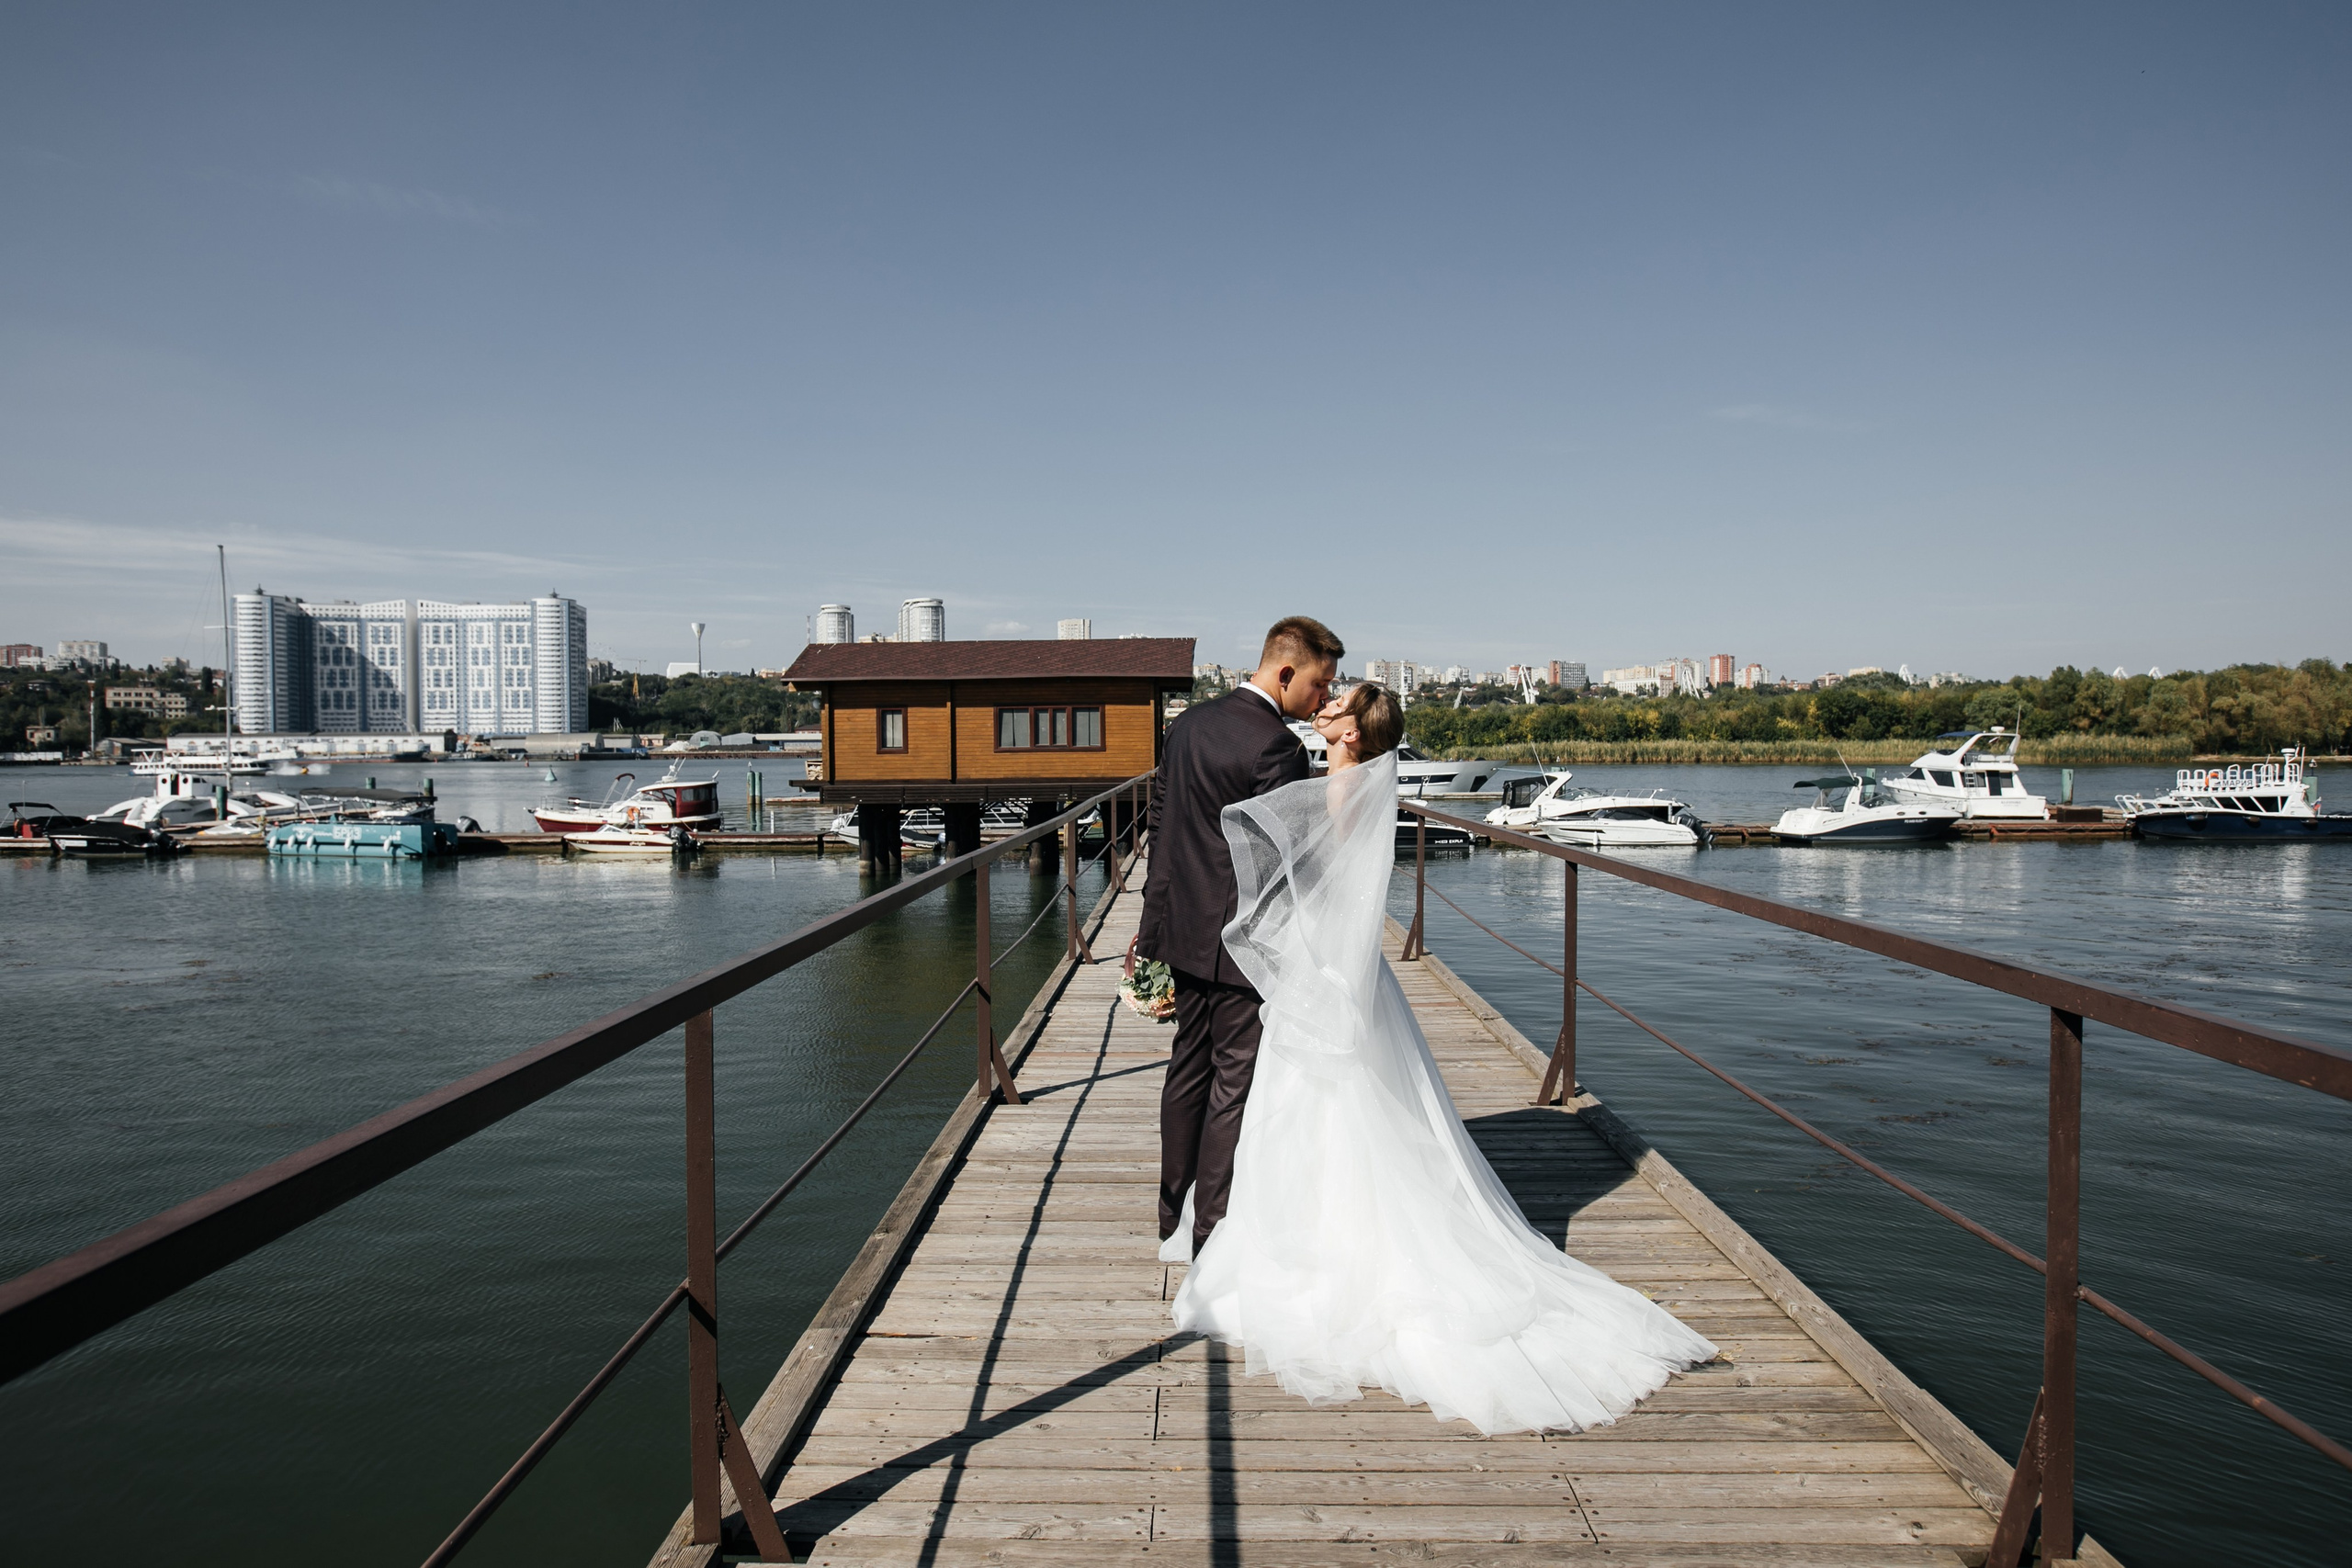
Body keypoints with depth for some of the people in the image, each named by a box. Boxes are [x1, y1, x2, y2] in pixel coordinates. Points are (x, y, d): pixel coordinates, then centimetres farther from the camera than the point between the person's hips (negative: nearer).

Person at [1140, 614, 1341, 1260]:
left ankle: (1176, 1219, 28)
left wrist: (1152, 920, 20)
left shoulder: (1188, 725, 7)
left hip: (1185, 933, 8)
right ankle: (1215, 1233, 12)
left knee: (1188, 1069, 17)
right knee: (1237, 1083, 3)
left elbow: (1160, 825, 13)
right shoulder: (1278, 746, -19)